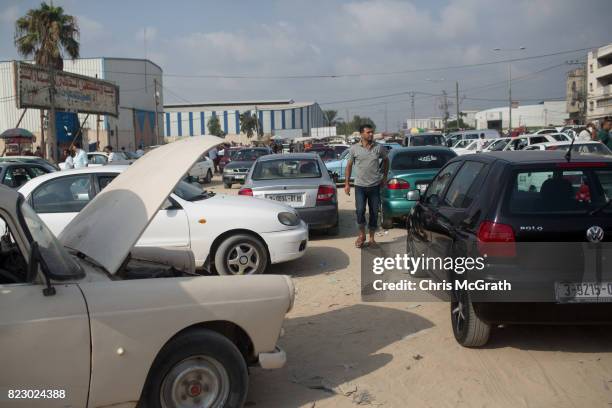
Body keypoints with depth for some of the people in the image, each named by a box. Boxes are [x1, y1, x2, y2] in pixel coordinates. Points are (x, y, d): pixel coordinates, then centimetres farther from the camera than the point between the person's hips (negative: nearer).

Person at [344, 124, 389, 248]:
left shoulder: (379, 147, 2)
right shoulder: (354, 148, -1)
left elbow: (386, 160, 18)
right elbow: (349, 166, 5)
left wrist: (384, 176, 13)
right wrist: (347, 183, 2)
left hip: (375, 186, 1)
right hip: (360, 186, -1)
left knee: (374, 212, 6)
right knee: (360, 210, -10)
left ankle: (372, 238, 18)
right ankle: (361, 235, 11)